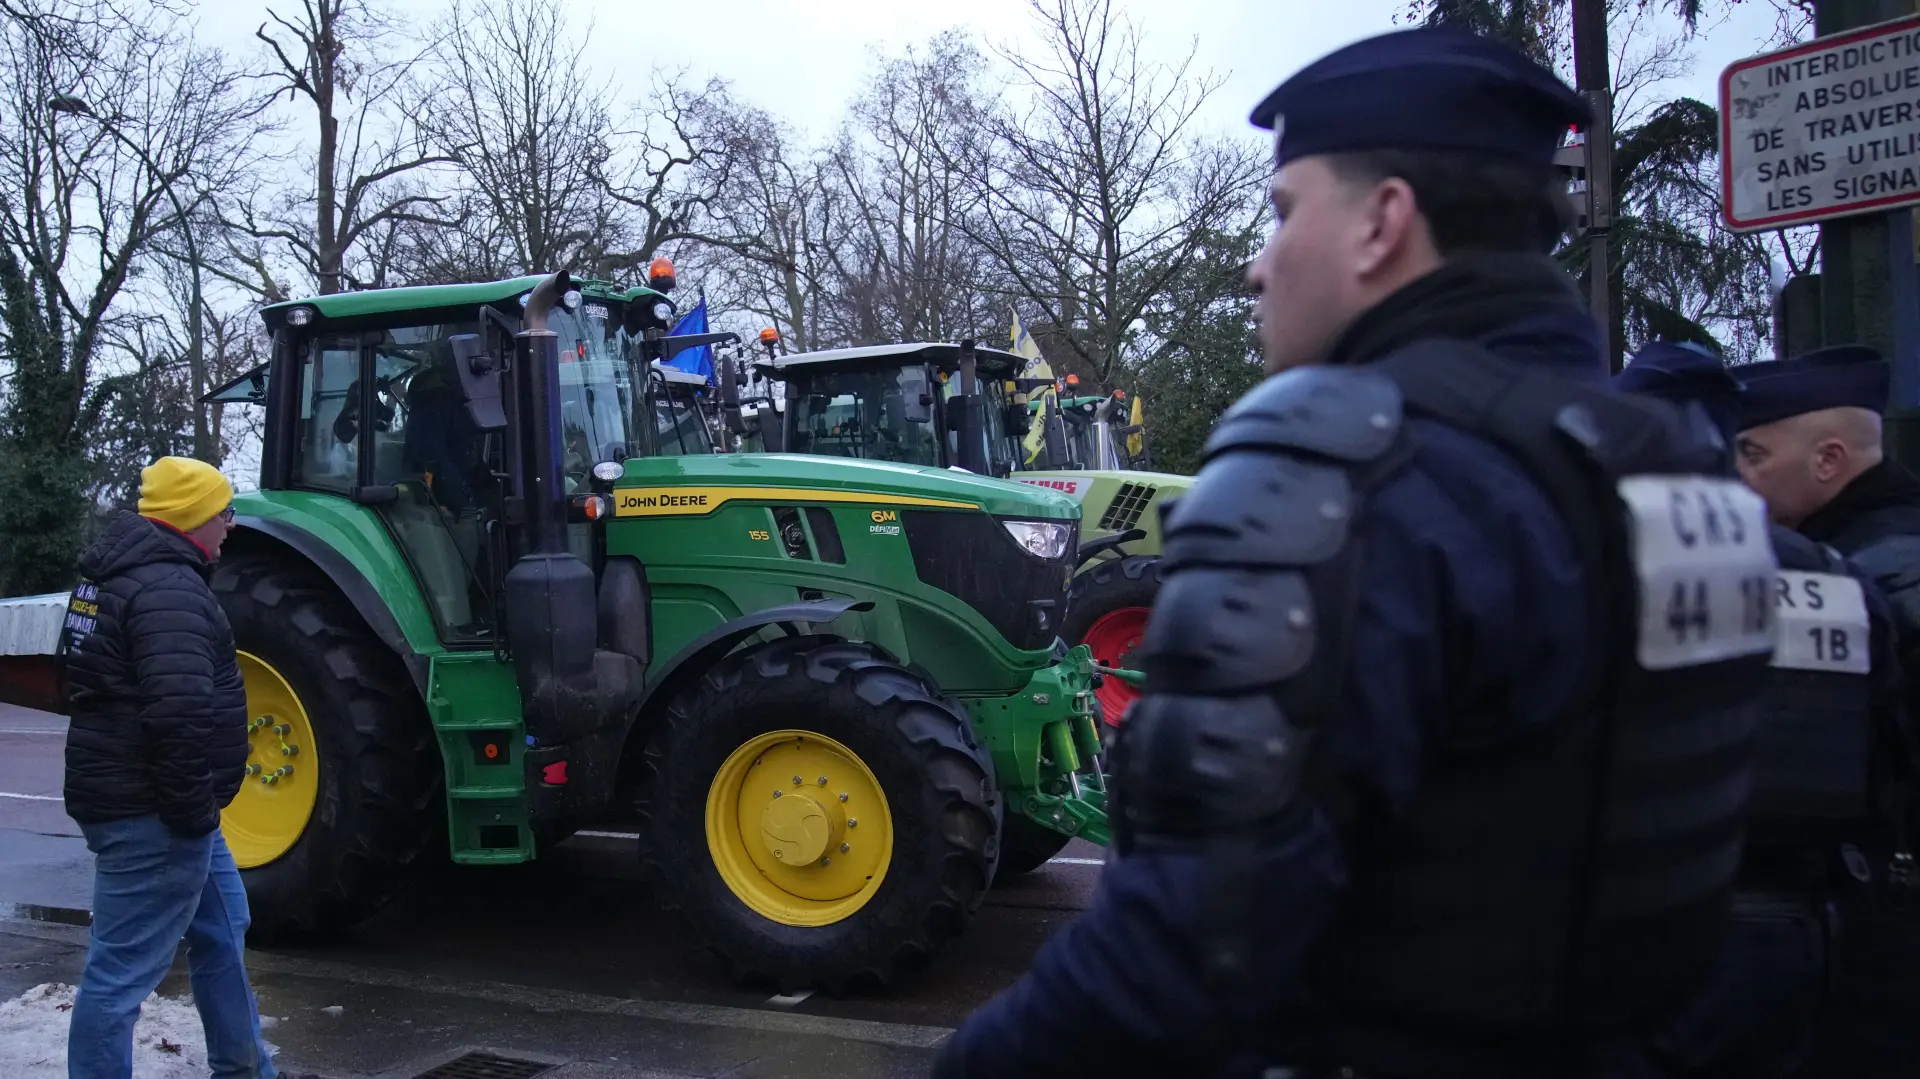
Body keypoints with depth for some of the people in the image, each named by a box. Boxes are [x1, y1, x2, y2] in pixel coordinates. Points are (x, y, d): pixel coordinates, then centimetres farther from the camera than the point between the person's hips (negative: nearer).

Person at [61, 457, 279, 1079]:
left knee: (221, 929, 23)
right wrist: (194, 809, -21)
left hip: (125, 791, 11)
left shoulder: (124, 573, 13)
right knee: (123, 968, -2)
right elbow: (179, 713, -32)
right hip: (152, 812, -11)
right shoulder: (166, 590, -21)